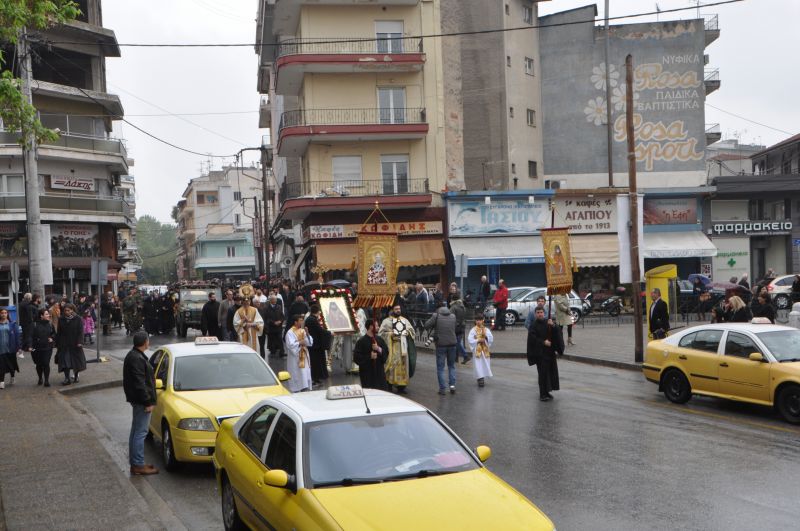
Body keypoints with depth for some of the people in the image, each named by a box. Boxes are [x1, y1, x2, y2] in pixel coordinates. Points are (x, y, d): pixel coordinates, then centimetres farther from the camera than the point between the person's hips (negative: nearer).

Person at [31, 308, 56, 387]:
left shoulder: (50, 324, 4)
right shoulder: (35, 325, -6)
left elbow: (54, 333, 18)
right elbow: (31, 336, -9)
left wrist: (52, 338, -2)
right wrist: (31, 346, -17)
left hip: (47, 348, 1)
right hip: (37, 348, -1)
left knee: (46, 364, -6)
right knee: (39, 364, 9)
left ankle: (46, 380, 0)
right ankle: (40, 379, 29)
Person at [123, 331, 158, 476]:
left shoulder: (133, 356, 13)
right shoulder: (137, 359, -20)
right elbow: (139, 384, -23)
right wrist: (148, 402, -20)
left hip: (137, 400, 11)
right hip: (141, 401, -11)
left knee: (136, 431, 16)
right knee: (140, 432, -6)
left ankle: (134, 463, 24)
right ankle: (138, 465, -3)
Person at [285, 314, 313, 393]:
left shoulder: (303, 331, 9)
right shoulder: (290, 332, -9)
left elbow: (310, 342, 4)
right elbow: (290, 345, -19)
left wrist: (307, 334, -10)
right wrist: (299, 343, -18)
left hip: (304, 356, 6)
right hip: (295, 357, -6)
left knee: (306, 374, 6)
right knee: (297, 375, -6)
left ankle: (306, 389, 13)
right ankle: (296, 391, 0)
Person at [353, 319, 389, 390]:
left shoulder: (380, 339, 8)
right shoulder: (361, 341, -6)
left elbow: (386, 351, 3)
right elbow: (356, 357, -10)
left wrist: (378, 349, -15)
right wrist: (369, 356, -18)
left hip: (379, 371, 5)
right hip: (367, 373, -4)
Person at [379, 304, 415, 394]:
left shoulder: (405, 320, 15)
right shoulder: (387, 321, 1)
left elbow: (411, 330, 20)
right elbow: (381, 332, -3)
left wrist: (408, 332, -1)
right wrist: (390, 334, -14)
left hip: (403, 346, 4)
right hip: (392, 347, -4)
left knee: (403, 365, 3)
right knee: (391, 365, -9)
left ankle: (401, 387, 10)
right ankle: (389, 385, -3)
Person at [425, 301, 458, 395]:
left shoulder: (436, 315, -8)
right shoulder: (453, 316, 5)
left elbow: (426, 325, -7)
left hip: (440, 344, -3)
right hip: (452, 343, 3)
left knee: (440, 367, 5)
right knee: (451, 365, 17)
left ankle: (442, 388, 3)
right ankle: (452, 385, 4)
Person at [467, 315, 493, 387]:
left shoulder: (486, 330, 6)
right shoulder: (473, 330, -2)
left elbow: (491, 339, -2)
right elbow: (470, 339, -10)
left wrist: (485, 336, -18)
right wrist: (478, 340, -18)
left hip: (485, 350, 3)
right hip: (477, 350, -3)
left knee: (485, 364, 8)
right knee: (478, 365, -9)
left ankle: (483, 379, 21)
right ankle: (480, 379, -9)